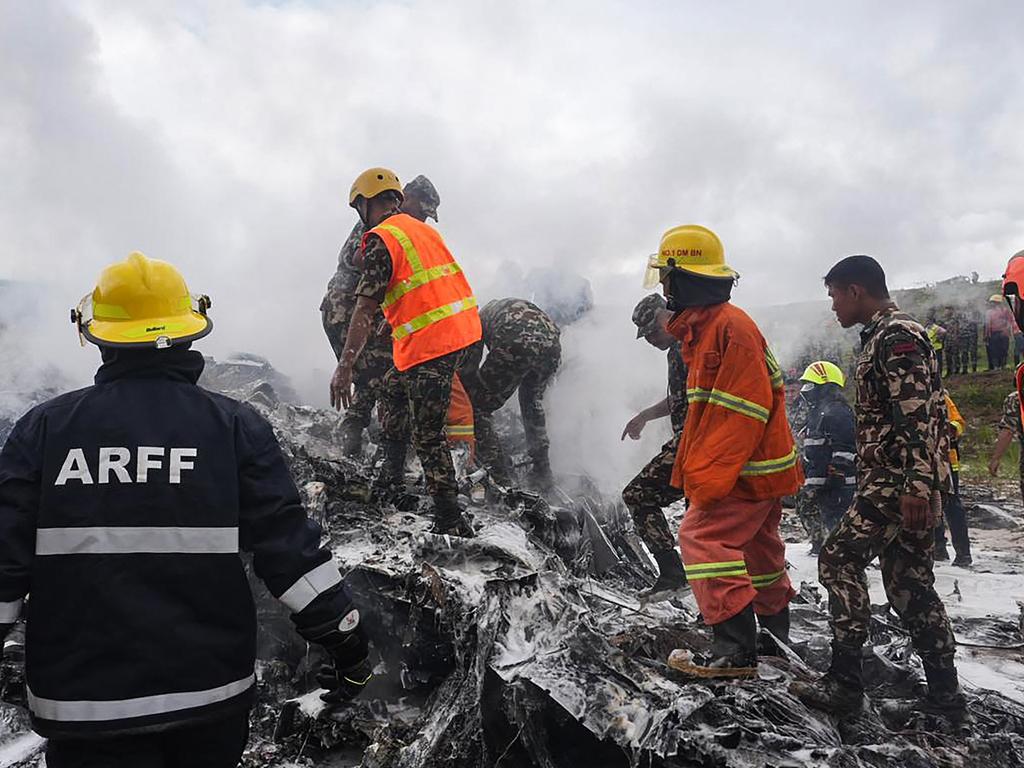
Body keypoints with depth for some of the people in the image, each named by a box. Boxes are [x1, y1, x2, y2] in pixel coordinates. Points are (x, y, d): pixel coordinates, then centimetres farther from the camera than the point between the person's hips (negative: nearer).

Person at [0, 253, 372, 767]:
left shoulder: (44, 427, -4)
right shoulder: (237, 426, -7)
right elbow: (289, 547, -9)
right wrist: (346, 642, 2)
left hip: (81, 704, -1)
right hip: (212, 693, 1)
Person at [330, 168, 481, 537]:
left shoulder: (380, 239, -8)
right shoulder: (422, 227, 17)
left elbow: (366, 307, -15)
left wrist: (344, 367, -16)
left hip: (431, 342, -9)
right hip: (464, 328, 9)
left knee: (427, 435, -4)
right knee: (396, 387, 27)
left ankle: (451, 523, -1)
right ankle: (390, 472, 38)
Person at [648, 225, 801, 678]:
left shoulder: (730, 326, -20)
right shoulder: (703, 325, 13)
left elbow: (745, 410, -25)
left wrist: (709, 477, -24)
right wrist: (696, 467, 17)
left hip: (746, 470, -11)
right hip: (758, 469, 11)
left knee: (702, 537, -12)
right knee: (757, 549, 20)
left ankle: (735, 650, -8)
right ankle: (775, 638, 36)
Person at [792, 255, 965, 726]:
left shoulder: (897, 337, -12)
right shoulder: (881, 338, 20)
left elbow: (917, 416, -21)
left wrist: (915, 485, -26)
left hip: (899, 483, -10)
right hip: (909, 484, 10)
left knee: (839, 559, -8)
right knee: (908, 580, 11)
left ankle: (845, 683, -3)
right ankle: (945, 693, 17)